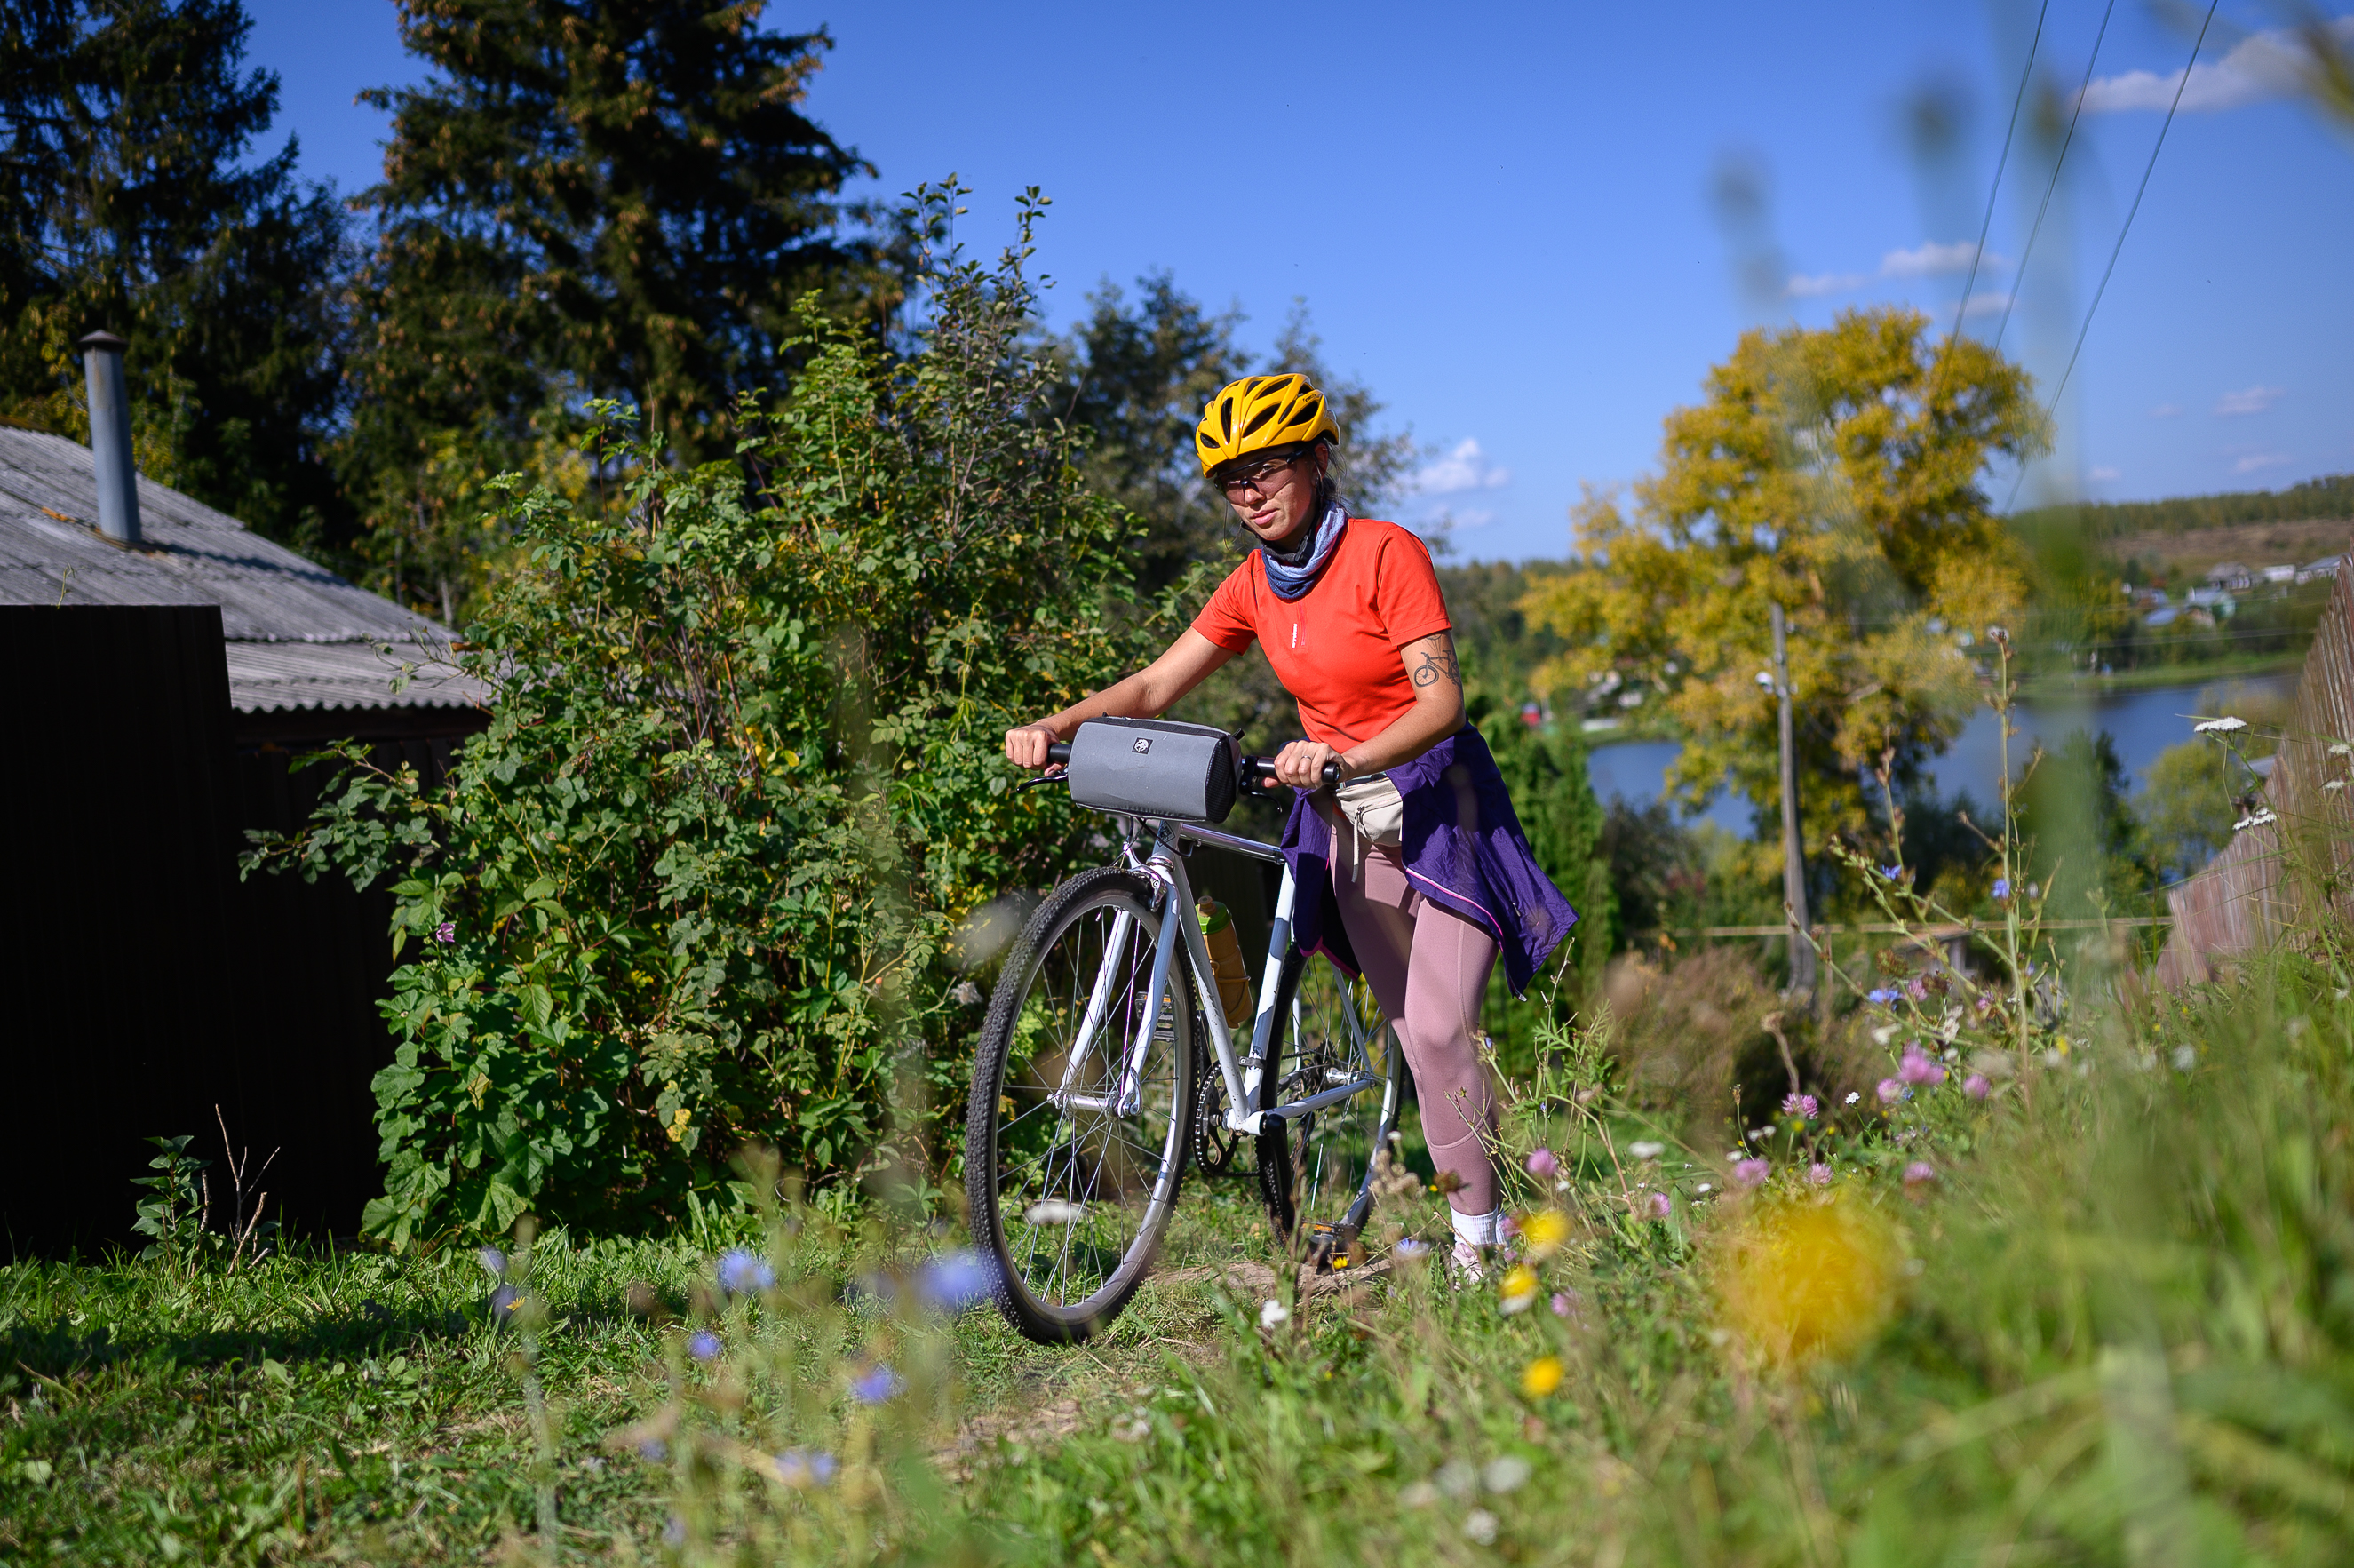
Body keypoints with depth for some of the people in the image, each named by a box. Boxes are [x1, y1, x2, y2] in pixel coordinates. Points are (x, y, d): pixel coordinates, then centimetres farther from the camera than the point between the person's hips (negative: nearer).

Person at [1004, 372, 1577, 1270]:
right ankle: (1475, 1226, 10)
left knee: (1440, 1029, -14)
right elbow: (1154, 687, 2)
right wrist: (1055, 727, -16)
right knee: (1413, 1034, 3)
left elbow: (1441, 701, -21)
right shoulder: (1253, 586, 4)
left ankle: (1479, 1241, -4)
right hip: (1346, 822, 5)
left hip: (1437, 802, -5)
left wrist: (1346, 758, -38)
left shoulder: (1386, 554, -14)